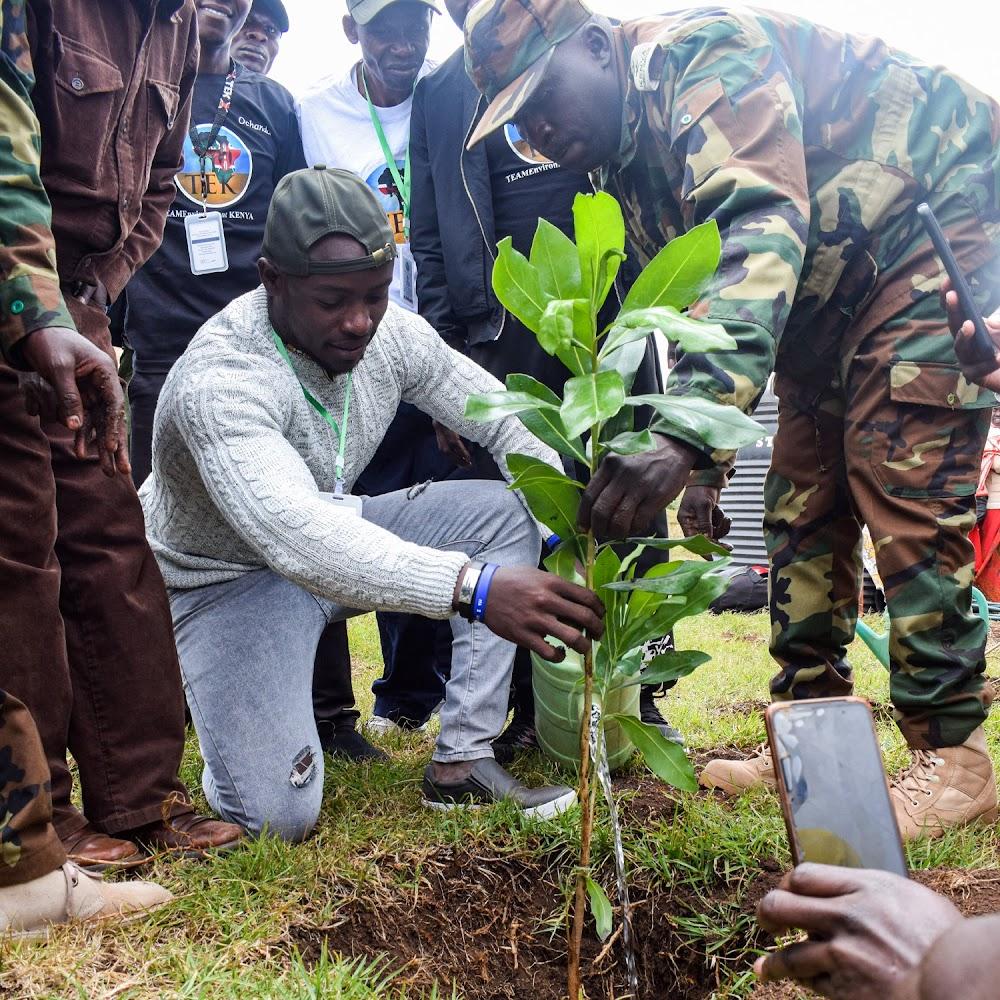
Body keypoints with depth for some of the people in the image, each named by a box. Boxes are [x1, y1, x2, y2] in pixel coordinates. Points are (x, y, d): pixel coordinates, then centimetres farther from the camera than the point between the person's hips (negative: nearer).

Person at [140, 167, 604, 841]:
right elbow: (297, 536, -49)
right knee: (278, 815, -22)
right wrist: (475, 589, -59)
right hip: (232, 576, -6)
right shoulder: (219, 380, -33)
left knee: (508, 512, -11)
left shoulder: (393, 334, -13)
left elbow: (511, 425, -5)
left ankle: (461, 764, -8)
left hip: (339, 537, 7)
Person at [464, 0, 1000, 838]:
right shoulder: (631, 165, 4)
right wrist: (706, 458, 3)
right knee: (801, 500, 6)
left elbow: (763, 230, -40)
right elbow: (693, 303, 10)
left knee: (900, 486, -15)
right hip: (835, 292, 9)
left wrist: (686, 429, -51)